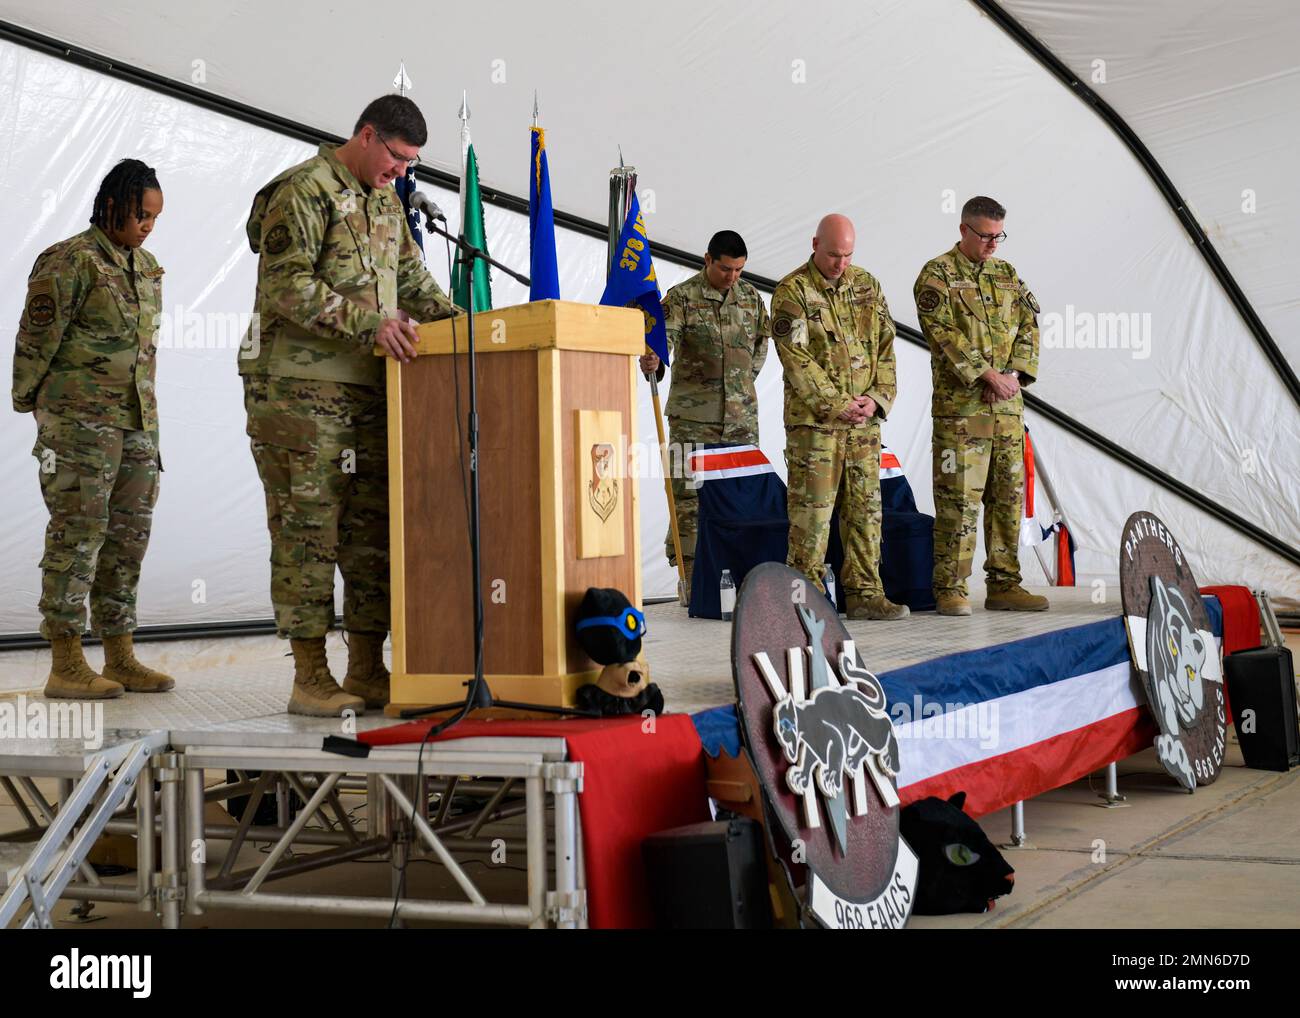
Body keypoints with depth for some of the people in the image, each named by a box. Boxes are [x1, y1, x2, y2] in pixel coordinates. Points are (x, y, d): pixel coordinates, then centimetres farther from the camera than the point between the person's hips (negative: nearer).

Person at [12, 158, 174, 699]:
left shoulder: (146, 265, 15)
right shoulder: (70, 261, -9)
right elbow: (36, 338, -7)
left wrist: (145, 406, 17)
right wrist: (27, 401, -1)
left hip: (137, 420, 8)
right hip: (80, 421, -8)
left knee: (128, 536, 9)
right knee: (78, 533, -5)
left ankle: (120, 658, 16)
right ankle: (66, 665, 0)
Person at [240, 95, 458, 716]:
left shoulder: (385, 200, 20)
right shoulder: (302, 192, -7)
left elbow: (411, 278, 25)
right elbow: (287, 286, -16)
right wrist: (369, 322, -22)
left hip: (370, 387, 8)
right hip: (300, 388, -8)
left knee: (373, 528, 6)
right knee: (308, 527, -6)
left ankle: (367, 671, 13)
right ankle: (311, 678, -1)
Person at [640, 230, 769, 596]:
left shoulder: (750, 296, 10)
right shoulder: (682, 297, -5)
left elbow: (762, 339, 26)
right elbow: (665, 336, -20)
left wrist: (747, 377, 14)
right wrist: (652, 362, -42)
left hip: (742, 415, 5)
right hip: (693, 416, -4)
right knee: (689, 494, -4)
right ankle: (688, 573, 0)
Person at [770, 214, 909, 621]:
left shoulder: (867, 285, 12)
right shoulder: (792, 292, -6)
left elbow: (885, 345, 12)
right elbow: (797, 359, -12)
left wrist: (878, 397, -2)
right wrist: (837, 404, -15)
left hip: (864, 418, 6)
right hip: (813, 419, -5)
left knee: (865, 506, 7)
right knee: (812, 508, -4)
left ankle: (864, 592, 13)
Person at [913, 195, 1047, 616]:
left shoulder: (1007, 274, 17)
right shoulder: (937, 274, -2)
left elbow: (1029, 328, 13)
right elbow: (944, 334, -12)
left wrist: (1016, 375, -4)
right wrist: (989, 374, -17)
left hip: (1008, 406, 6)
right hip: (959, 405, -6)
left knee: (1009, 495, 8)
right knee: (959, 498, -7)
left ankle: (1004, 585, 16)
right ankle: (950, 589, 0)